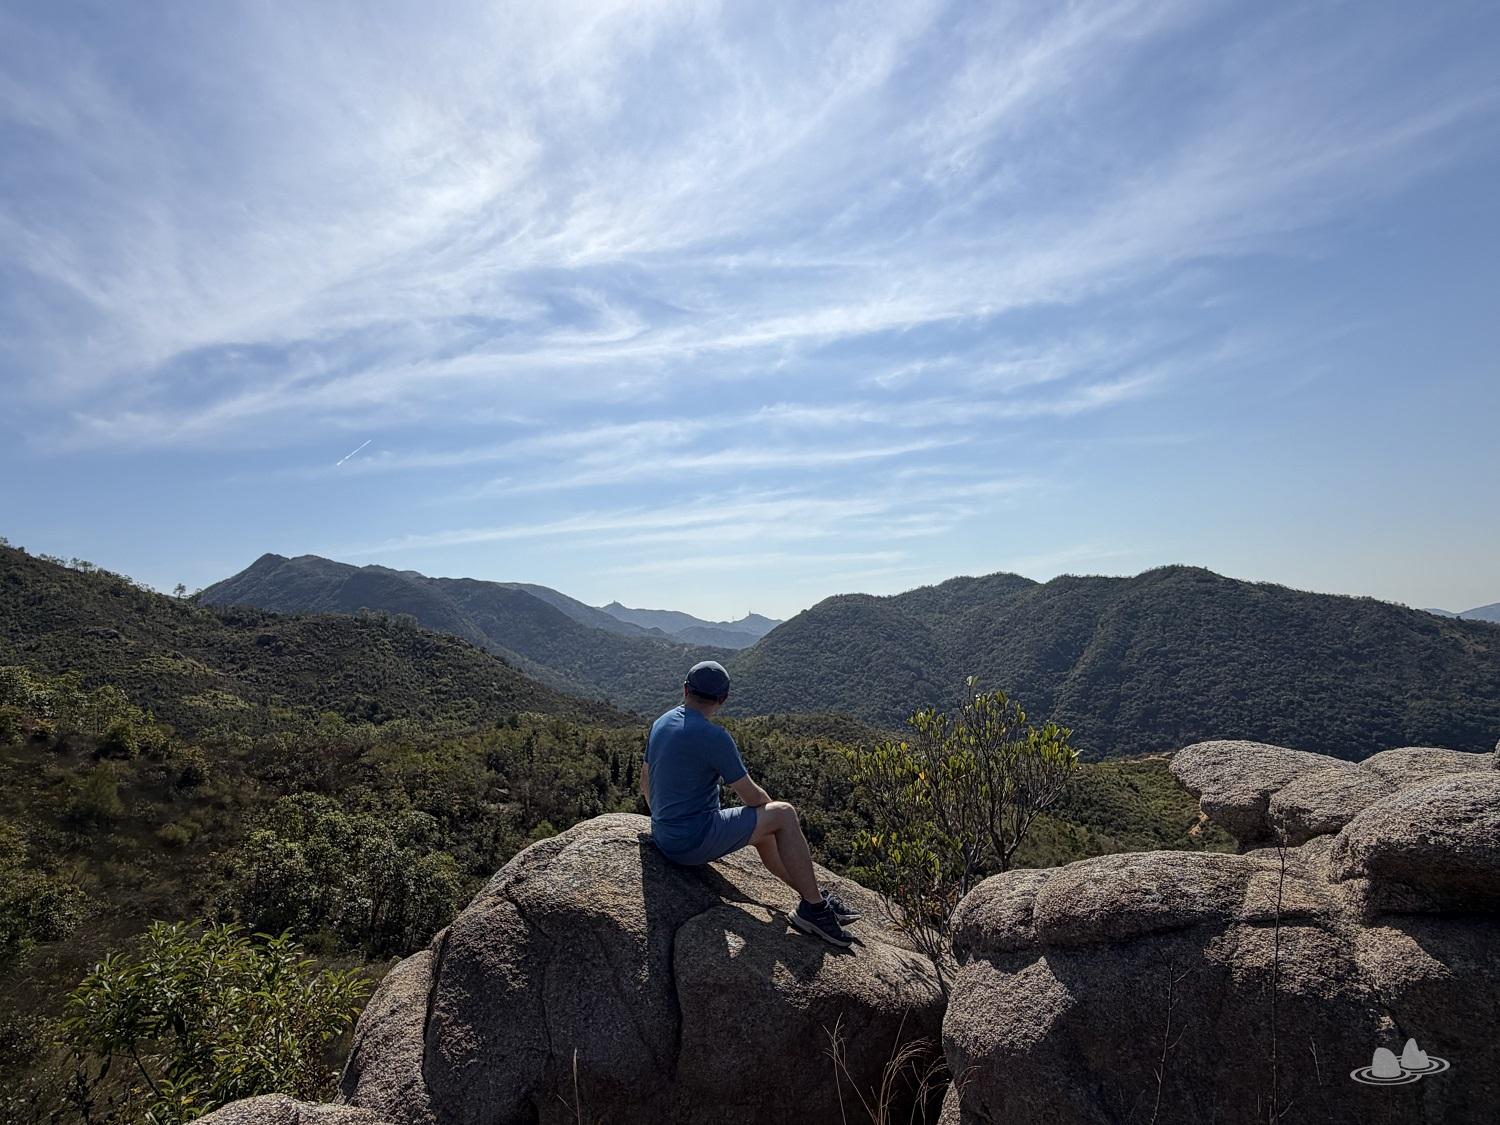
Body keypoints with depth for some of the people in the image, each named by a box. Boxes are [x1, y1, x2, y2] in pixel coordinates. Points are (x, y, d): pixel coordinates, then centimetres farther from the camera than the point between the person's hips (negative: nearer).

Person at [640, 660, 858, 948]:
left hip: (664, 838, 9)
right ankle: (814, 907, 6)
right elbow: (752, 796, -11)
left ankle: (816, 898, 29)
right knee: (784, 815, -1)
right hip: (696, 842, -9)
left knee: (763, 831, 23)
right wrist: (773, 810, 11)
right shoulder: (714, 736, -20)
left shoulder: (660, 723, 5)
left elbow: (645, 781, 17)